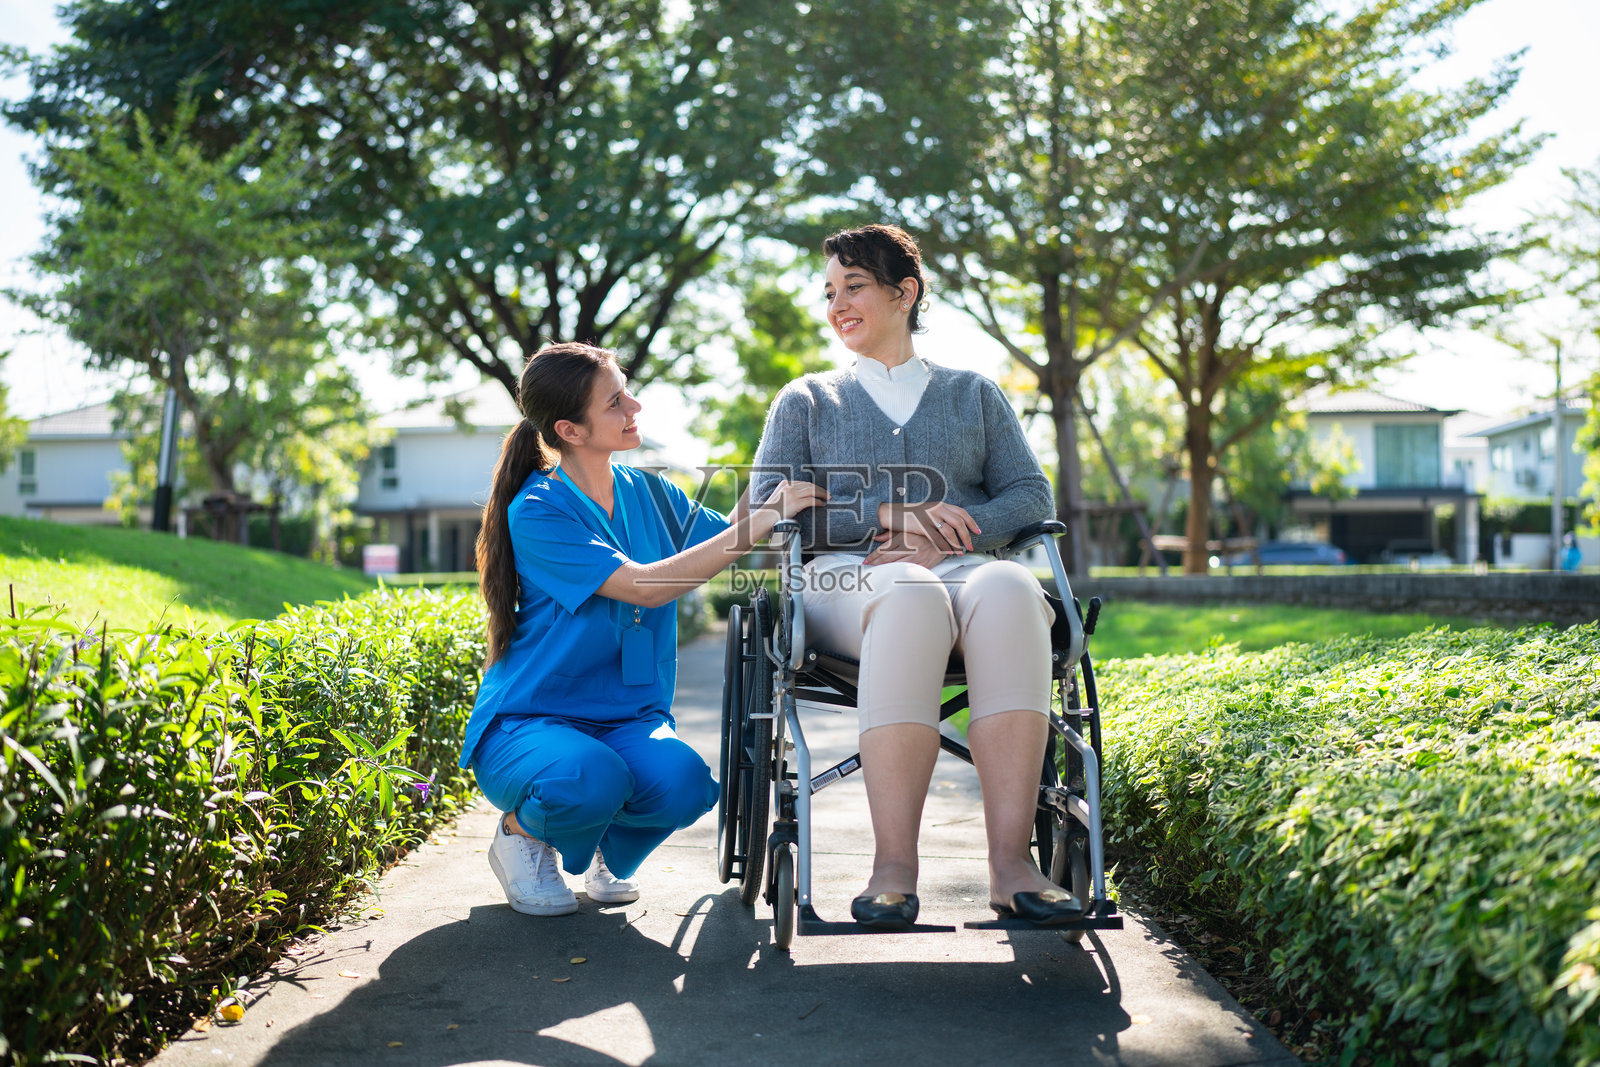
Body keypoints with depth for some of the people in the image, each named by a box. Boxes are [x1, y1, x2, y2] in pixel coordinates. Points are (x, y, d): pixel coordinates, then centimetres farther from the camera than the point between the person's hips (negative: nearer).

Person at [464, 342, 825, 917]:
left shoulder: (652, 494, 4)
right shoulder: (537, 512, -16)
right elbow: (644, 586, -25)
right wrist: (765, 517, -24)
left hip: (627, 719, 4)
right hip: (527, 720, -4)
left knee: (683, 781, -29)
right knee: (590, 781, -37)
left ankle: (604, 851, 7)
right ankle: (521, 832, 1)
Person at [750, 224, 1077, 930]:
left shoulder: (974, 395, 26)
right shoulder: (806, 400, 24)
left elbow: (1032, 496, 13)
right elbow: (766, 510, 9)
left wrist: (947, 534, -8)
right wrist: (885, 515, -6)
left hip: (961, 568, 1)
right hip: (843, 578, -1)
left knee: (1009, 590, -38)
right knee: (910, 600, -41)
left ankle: (1010, 860, -44)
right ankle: (894, 865, -45)